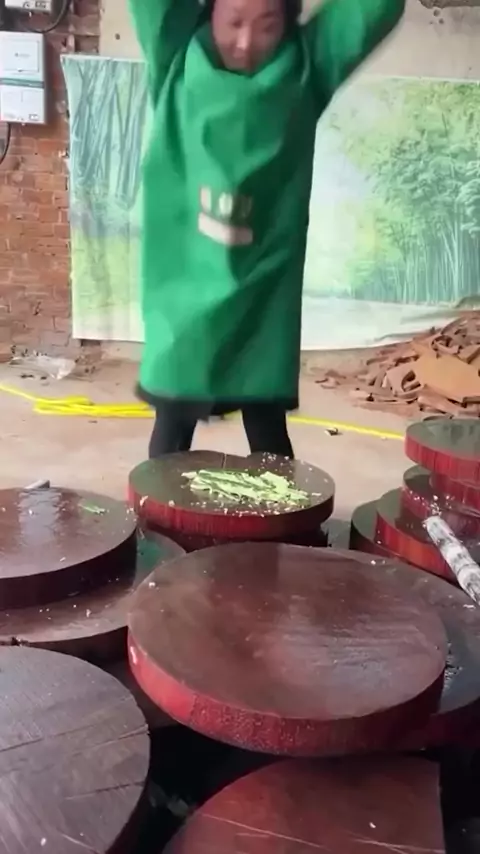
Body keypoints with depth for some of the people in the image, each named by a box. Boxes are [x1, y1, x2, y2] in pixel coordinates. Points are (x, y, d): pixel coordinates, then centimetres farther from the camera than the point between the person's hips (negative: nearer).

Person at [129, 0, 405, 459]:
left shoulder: (306, 70, 2)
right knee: (172, 429, 11)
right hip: (183, 287, 0)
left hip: (264, 293, 0)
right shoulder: (177, 60, 2)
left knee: (269, 437, 8)